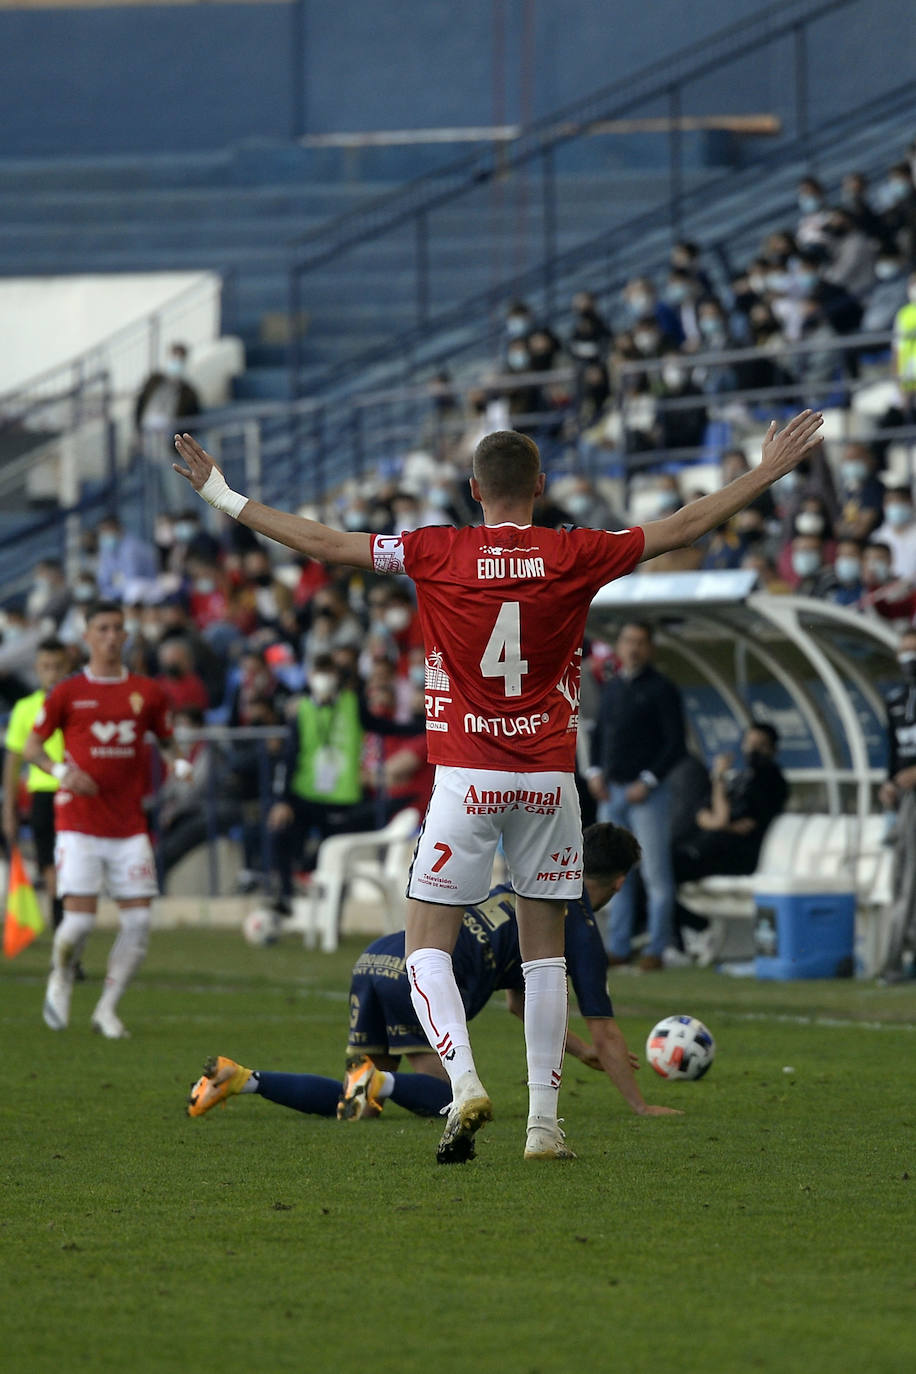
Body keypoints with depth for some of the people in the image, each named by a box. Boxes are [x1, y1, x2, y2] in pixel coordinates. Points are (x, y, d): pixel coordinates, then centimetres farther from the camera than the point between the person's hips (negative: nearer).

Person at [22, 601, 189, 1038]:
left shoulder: (148, 693, 8)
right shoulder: (67, 693, 2)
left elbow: (167, 741, 19)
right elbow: (31, 747, 6)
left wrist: (179, 765, -3)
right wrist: (62, 772, -12)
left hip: (129, 825, 3)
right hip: (79, 821, -3)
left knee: (138, 921, -5)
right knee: (80, 918, -11)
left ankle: (107, 1009, 7)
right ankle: (60, 978, 21)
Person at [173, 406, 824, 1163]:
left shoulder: (436, 553, -4)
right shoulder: (574, 556, -1)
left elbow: (323, 541, 0)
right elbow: (682, 528, 7)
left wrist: (225, 497, 10)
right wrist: (767, 472, 17)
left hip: (466, 779, -2)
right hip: (550, 780, 2)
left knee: (428, 948, 4)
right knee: (545, 953, 10)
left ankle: (465, 1083, -18)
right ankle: (544, 1121, 6)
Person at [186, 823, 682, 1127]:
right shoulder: (579, 922, 9)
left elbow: (520, 1002, 46)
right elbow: (604, 1029, 11)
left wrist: (581, 1051, 51)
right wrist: (640, 1106, 18)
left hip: (375, 960, 8)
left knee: (355, 1102, 9)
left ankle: (238, 1078, -4)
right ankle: (381, 1082, -27)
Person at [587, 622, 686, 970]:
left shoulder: (661, 689, -5)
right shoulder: (612, 687, 14)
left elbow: (675, 744, -8)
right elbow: (599, 733, 21)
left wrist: (648, 781, -14)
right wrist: (595, 771, 5)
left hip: (646, 793, -6)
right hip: (611, 791, 6)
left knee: (655, 872, -4)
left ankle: (656, 950, -1)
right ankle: (618, 947, 13)